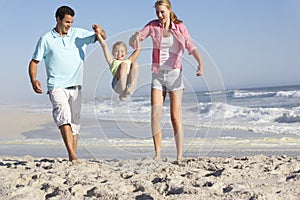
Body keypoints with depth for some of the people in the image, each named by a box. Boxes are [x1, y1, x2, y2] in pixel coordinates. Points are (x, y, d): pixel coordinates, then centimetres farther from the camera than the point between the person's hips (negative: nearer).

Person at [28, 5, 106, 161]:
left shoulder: (79, 34, 11)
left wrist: (100, 31, -8)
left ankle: (72, 158, 14)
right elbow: (34, 61, 5)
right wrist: (33, 80, -12)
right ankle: (72, 155, -31)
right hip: (56, 86, -3)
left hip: (75, 86, 4)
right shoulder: (46, 39, 4)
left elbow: (102, 37, 16)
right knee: (64, 116, -23)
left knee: (74, 122, 6)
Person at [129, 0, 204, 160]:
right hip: (157, 75, 2)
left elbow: (191, 47, -8)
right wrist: (135, 37, -25)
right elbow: (132, 43, 0)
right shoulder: (152, 26, 5)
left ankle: (180, 156, 0)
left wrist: (200, 62, -27)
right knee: (155, 114, -9)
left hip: (174, 75, -2)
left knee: (176, 117, -3)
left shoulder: (179, 27, 2)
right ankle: (157, 154, -4)